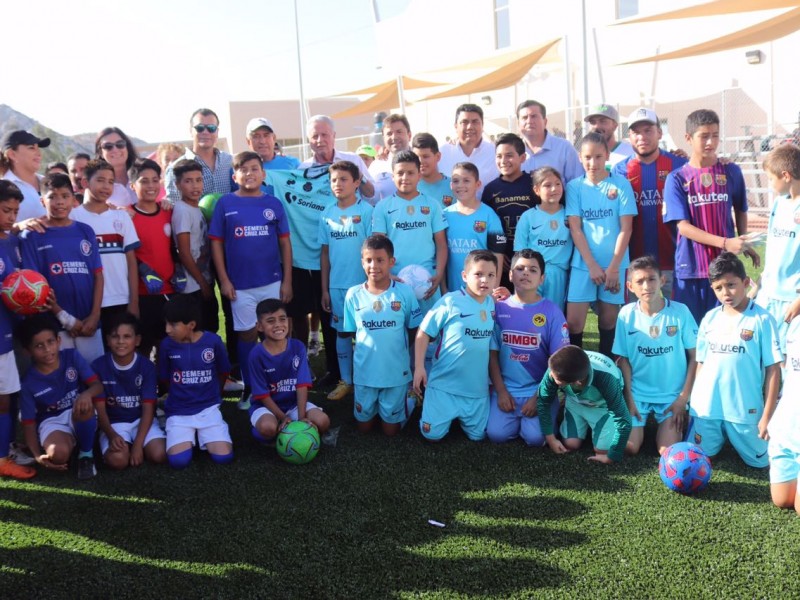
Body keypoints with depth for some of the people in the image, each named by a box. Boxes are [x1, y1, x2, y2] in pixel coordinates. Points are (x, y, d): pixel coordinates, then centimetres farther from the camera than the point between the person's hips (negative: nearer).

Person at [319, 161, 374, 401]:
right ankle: (345, 381, 25)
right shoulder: (327, 214, 5)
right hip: (336, 285, 4)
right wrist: (324, 289, 8)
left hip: (361, 283, -4)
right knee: (342, 332, 13)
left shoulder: (366, 210, -8)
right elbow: (325, 253, 8)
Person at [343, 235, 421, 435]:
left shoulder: (404, 292, -10)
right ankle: (375, 408, 46)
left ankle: (406, 400, 39)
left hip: (396, 371, -2)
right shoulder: (353, 295, -6)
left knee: (391, 429, 12)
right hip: (364, 371, 2)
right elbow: (350, 333, 5)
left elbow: (414, 331, 0)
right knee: (364, 425, 16)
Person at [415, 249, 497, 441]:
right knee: (433, 434, 0)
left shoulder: (493, 304, 2)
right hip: (445, 384, -4)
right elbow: (423, 333, -9)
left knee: (477, 436, 10)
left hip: (477, 387, 5)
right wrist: (419, 367, -13)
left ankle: (457, 416, 40)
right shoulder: (450, 301, -14)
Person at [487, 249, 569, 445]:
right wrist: (501, 391, -5)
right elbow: (492, 354, 3)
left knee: (535, 437, -21)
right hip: (506, 388, 1)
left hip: (540, 389, -1)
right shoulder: (499, 308, 1)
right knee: (497, 434, -18)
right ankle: (517, 417, 15)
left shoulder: (552, 312, -4)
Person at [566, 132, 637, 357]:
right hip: (583, 263, 0)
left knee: (608, 320, 8)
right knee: (573, 321, -5)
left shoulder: (621, 184, -1)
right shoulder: (574, 186, 2)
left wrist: (614, 267, -8)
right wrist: (592, 265, -9)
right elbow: (575, 229, -2)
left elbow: (625, 228, -3)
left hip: (614, 264, 0)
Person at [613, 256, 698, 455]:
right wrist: (629, 398, -5)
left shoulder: (680, 311, -11)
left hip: (672, 394, -1)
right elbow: (623, 360, -1)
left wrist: (683, 397, -7)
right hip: (638, 393, 1)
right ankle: (646, 421, 21)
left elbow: (694, 357, -5)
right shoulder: (627, 314, -8)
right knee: (628, 448, -10)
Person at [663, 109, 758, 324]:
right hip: (690, 267, -1)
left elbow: (740, 211, 17)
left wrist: (742, 244, 5)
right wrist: (725, 242, -18)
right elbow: (683, 226, -9)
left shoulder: (732, 172, 3)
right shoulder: (677, 179, -3)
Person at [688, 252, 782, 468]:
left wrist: (767, 415, -9)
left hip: (745, 408, -3)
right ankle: (721, 437, 37)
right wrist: (694, 401, 8)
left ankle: (736, 437, 34)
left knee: (760, 461, 5)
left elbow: (773, 369, -7)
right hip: (706, 406, 3)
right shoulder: (710, 318, 4)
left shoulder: (762, 319, -8)